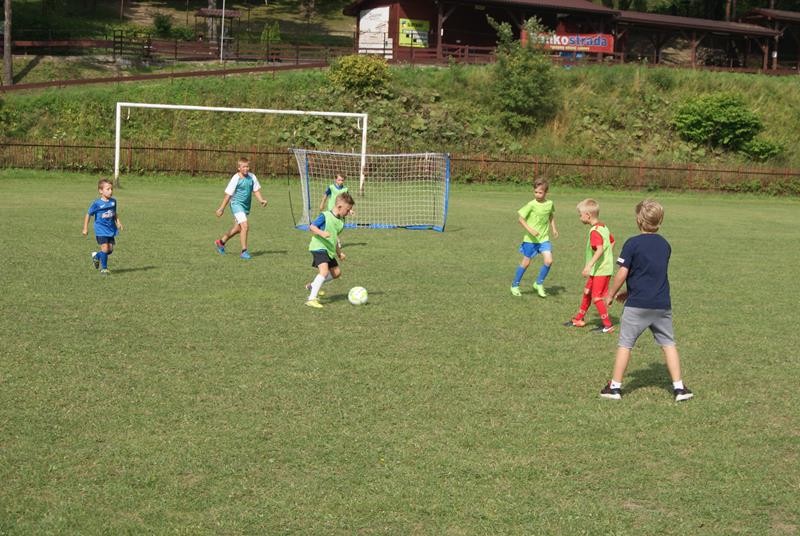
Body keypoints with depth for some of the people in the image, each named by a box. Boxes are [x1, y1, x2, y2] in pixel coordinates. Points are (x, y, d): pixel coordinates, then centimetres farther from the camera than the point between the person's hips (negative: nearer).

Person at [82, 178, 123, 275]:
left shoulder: (113, 201, 3)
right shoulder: (97, 203, -12)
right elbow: (88, 215, -3)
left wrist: (118, 222, 1)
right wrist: (85, 229, -2)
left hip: (111, 229, 6)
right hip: (101, 230, -5)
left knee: (110, 249, 7)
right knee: (105, 248, -12)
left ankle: (96, 256, 36)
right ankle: (104, 268, 5)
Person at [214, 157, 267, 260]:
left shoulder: (252, 177, 1)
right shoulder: (236, 179, -13)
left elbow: (256, 190, 8)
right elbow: (228, 195, -8)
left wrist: (261, 200, -11)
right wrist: (221, 209, -5)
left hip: (246, 206, 7)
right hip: (237, 204, -7)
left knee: (237, 229, 20)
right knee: (245, 226, -20)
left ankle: (221, 242, 41)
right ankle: (244, 251, -12)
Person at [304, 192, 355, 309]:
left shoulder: (340, 221, 11)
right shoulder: (325, 216, -14)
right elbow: (312, 227, -14)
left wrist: (339, 252, 25)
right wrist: (321, 233, -31)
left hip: (330, 250, 9)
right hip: (319, 247, -9)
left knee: (336, 273, 15)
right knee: (324, 270, -27)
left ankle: (312, 286, 32)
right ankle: (311, 298, -27)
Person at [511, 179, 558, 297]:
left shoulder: (549, 203, 0)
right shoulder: (532, 205, -14)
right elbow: (521, 219, -12)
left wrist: (553, 228, 9)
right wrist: (530, 230, -23)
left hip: (544, 238, 4)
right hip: (530, 239, -4)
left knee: (548, 261, -10)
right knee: (526, 262, 5)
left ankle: (539, 284, 11)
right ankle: (515, 286, 23)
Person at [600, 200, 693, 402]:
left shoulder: (632, 243, -10)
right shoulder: (665, 245, 9)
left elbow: (622, 273, -12)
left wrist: (611, 295, 4)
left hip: (637, 306, -4)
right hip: (662, 305, 4)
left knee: (625, 344, 6)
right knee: (668, 344, 11)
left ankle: (615, 387, 10)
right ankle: (679, 387, 10)